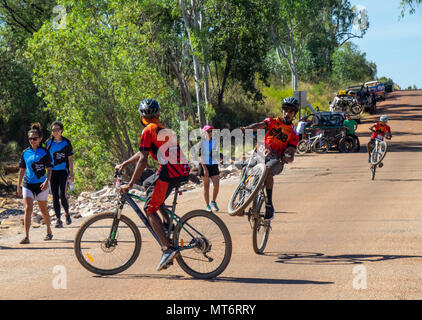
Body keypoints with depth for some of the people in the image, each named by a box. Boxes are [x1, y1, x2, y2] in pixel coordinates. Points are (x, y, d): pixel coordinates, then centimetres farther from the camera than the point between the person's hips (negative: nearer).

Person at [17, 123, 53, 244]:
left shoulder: (44, 152, -3)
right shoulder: (25, 153, 6)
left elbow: (49, 169, -5)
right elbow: (22, 170, 13)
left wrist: (47, 181, -22)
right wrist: (18, 186, 13)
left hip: (41, 184, -2)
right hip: (28, 184, 2)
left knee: (43, 209, 12)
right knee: (28, 209, -12)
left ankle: (49, 231, 33)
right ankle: (26, 237, -15)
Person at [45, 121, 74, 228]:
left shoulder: (66, 143, 1)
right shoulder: (49, 142, 6)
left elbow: (70, 159, 3)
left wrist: (71, 174, -2)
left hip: (63, 171, -2)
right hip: (52, 172, 2)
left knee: (62, 195, -14)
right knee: (55, 197, 0)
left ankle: (66, 213, 13)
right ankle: (58, 220, 7)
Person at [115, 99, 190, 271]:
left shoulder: (148, 131, -2)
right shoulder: (163, 129, 25)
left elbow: (143, 160, -10)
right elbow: (142, 152, 34)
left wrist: (130, 184, -7)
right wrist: (124, 164, 37)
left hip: (169, 172, -9)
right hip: (183, 170, 9)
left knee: (150, 210, -3)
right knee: (148, 184, 30)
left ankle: (168, 249, -17)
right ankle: (168, 224, 21)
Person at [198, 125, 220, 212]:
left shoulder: (214, 141, 8)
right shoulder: (201, 142, -5)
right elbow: (201, 156, -9)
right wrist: (205, 169, -15)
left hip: (214, 165, 3)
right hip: (204, 165, -3)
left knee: (216, 185, -8)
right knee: (206, 186, 3)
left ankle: (213, 202, 14)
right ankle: (207, 206, 11)